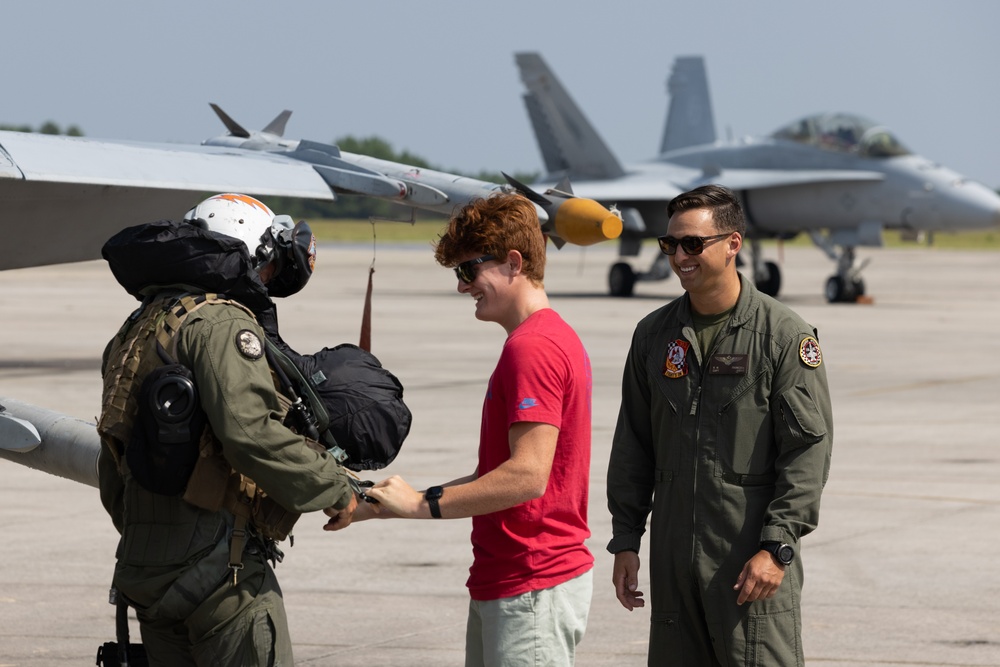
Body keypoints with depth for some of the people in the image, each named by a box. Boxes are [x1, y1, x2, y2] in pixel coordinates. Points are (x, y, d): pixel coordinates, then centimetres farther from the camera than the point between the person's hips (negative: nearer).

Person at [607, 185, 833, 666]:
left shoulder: (785, 336, -6)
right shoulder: (654, 334, 10)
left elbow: (808, 450, -9)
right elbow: (633, 446, 16)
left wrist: (776, 547, -15)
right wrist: (625, 540, 11)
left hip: (754, 562, -5)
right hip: (673, 559, 5)